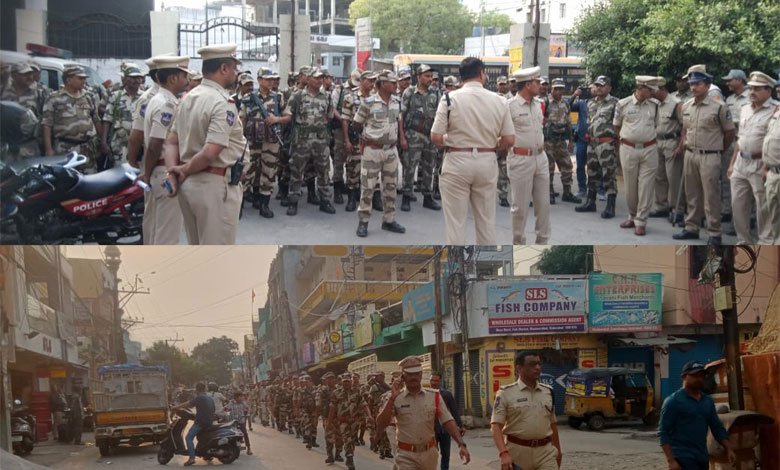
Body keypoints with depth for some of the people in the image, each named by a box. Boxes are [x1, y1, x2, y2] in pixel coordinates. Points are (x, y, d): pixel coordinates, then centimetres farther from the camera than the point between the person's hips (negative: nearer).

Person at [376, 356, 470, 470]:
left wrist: (461, 444, -20)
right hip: (406, 456, -3)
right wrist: (392, 398, -21)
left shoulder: (434, 396, 1)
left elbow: (448, 421, -5)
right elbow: (380, 425, -14)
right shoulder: (395, 398, -5)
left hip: (429, 453, 3)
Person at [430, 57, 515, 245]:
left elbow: (435, 137, -11)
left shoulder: (450, 98, -8)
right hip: (487, 163, 3)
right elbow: (509, 140, 0)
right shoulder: (498, 101, 0)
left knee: (456, 222, 3)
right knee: (487, 221, 12)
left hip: (457, 161, -3)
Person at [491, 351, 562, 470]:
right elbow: (496, 426, -12)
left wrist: (558, 450, 22)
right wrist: (504, 453, -25)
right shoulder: (506, 393, -4)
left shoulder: (548, 392, 11)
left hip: (545, 452, 3)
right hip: (517, 452, -3)